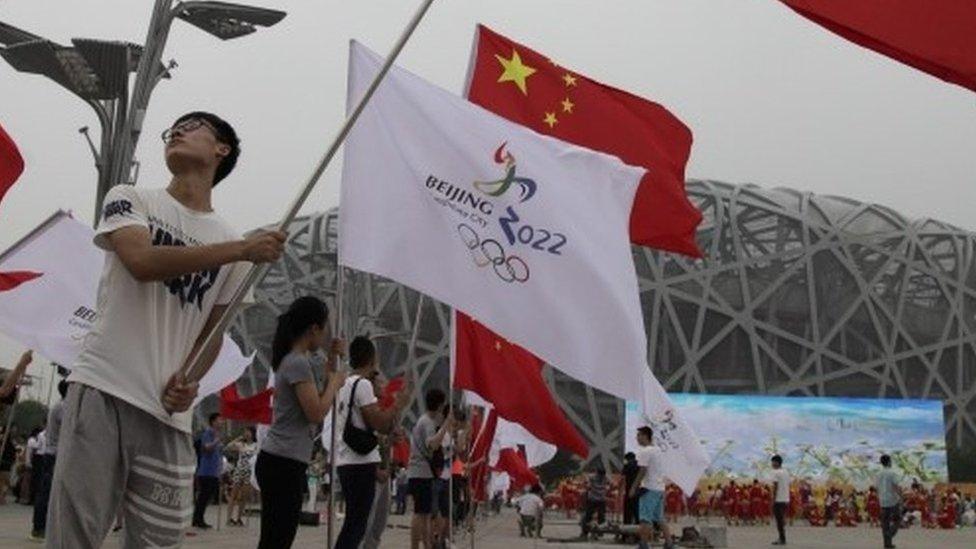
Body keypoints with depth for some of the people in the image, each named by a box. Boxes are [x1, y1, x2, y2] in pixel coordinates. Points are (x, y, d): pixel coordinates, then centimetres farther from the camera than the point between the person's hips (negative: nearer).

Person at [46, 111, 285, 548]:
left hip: (169, 409, 3)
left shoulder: (232, 244, 16)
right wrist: (241, 249, -16)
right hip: (102, 388, -3)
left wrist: (190, 378, -3)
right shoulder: (130, 199, 8)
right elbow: (142, 261, -12)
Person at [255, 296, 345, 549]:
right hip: (284, 464, -10)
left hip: (280, 462, 10)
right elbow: (316, 413, -18)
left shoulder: (292, 360, 16)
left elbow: (314, 405, 22)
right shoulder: (298, 363, -13)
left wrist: (331, 365, 16)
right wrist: (335, 381, -3)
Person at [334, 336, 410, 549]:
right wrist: (399, 403, -4)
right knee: (356, 525, -9)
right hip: (360, 463, -10)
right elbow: (380, 423, -18)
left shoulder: (346, 385, 18)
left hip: (346, 462, 10)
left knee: (353, 523, 14)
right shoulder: (363, 384, -11)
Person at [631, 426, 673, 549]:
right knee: (659, 518, 13)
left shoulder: (644, 451, -12)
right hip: (660, 488, 9)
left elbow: (643, 471, -16)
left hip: (649, 488, -9)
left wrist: (634, 487, -12)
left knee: (645, 519, -6)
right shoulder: (657, 450, 15)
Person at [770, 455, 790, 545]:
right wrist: (787, 500, 19)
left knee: (779, 519, -5)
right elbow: (788, 486, 16)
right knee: (782, 519, 13)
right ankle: (782, 539, 15)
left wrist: (773, 499, -12)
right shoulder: (786, 472, 14)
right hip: (786, 500, 8)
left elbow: (775, 487, -14)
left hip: (778, 500, -8)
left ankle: (782, 539, -6)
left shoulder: (776, 472, -10)